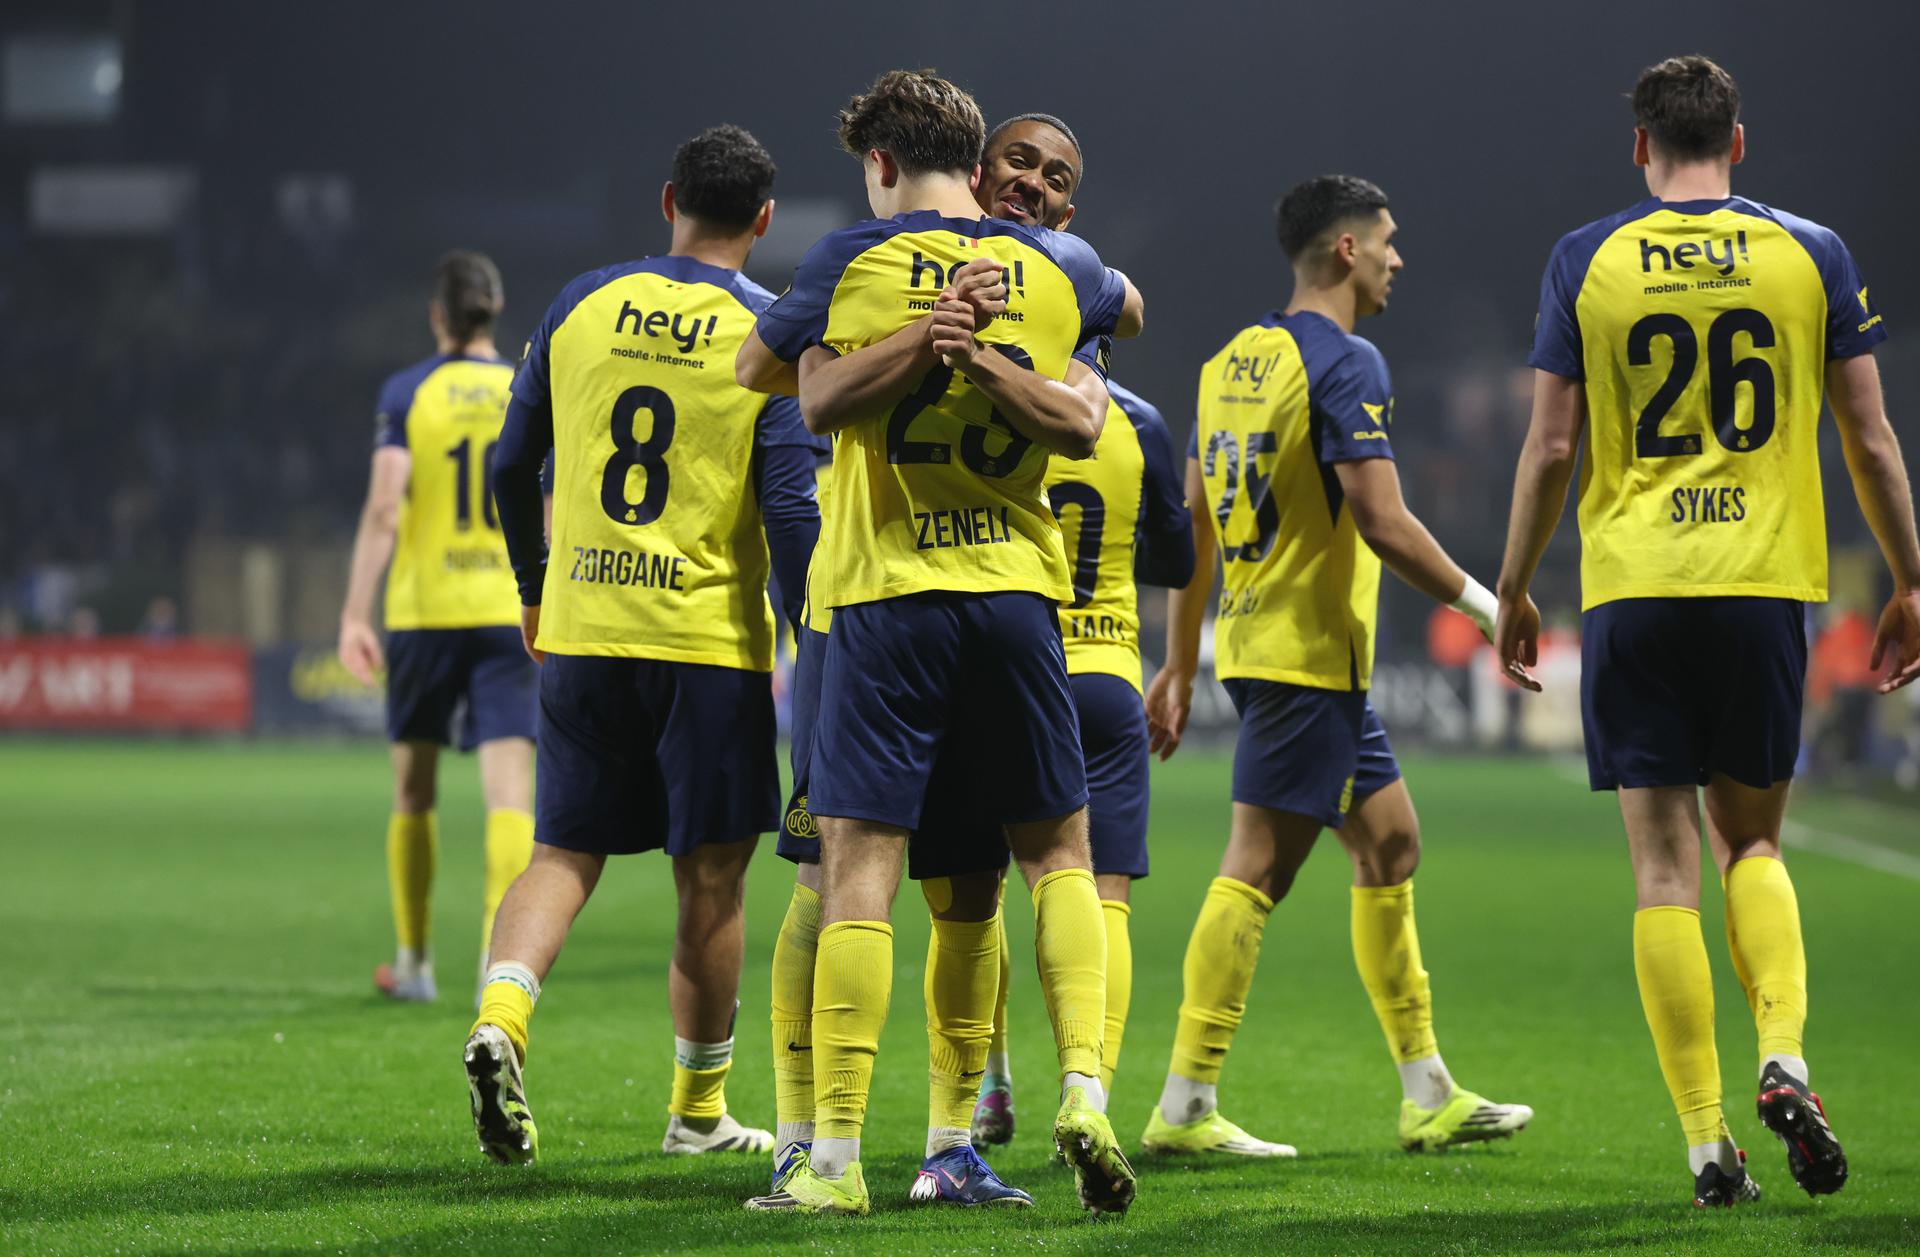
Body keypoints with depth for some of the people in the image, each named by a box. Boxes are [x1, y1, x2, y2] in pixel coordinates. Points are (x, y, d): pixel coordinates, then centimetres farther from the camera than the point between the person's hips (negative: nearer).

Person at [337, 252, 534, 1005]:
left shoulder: (406, 394, -1)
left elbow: (384, 508, -10)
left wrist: (354, 614, -10)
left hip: (423, 610, 0)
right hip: (509, 610, 0)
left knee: (414, 792, 14)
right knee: (509, 789, -5)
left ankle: (413, 962, 22)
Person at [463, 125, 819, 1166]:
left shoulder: (580, 306, 6)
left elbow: (512, 466, 11)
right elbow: (789, 507, -10)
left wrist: (534, 594, 25)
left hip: (580, 629, 3)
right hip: (709, 636, -3)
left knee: (565, 850, 10)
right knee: (711, 876, 8)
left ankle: (500, 1016, -17)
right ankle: (698, 1111, 18)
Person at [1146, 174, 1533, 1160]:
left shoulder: (1232, 361, 14)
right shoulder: (1344, 364, -13)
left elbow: (1194, 527, 16)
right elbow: (1383, 524, -20)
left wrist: (1179, 668, 20)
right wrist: (1485, 605, -9)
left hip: (1251, 638, 10)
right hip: (1312, 650, -10)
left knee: (1389, 841, 15)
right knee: (1257, 867, -8)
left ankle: (1429, 1096, 18)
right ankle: (1184, 1109, -8)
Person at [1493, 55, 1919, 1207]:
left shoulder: (1586, 262, 3)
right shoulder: (1811, 255, 5)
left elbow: (1551, 448, 2)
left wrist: (1515, 591, 13)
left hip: (1631, 589, -1)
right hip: (1765, 583, 1)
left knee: (1665, 862, 2)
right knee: (1753, 840, 16)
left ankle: (1708, 1138, -3)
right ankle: (1784, 1058, -9)